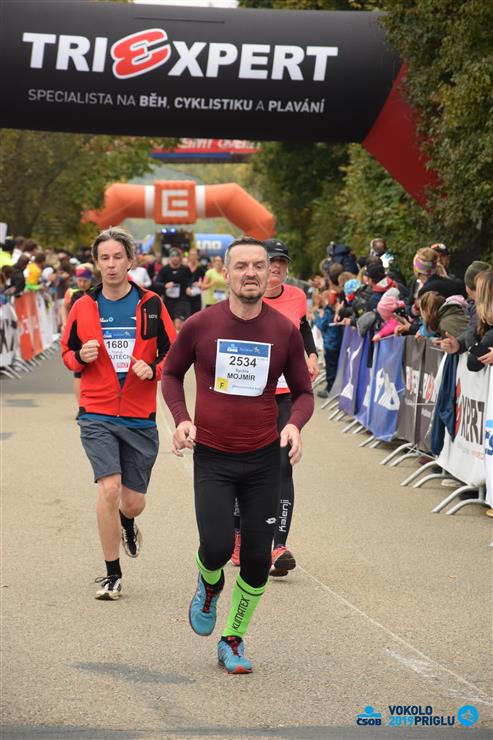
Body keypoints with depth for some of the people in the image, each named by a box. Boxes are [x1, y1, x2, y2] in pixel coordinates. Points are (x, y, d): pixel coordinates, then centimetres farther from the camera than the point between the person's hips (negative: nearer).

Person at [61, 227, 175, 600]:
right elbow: (68, 355, 13)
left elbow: (173, 355, 4)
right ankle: (112, 574, -2)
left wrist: (152, 369, -17)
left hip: (140, 417, 1)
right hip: (97, 415, 0)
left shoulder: (151, 304, 0)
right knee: (109, 488, -17)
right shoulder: (84, 307, 2)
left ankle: (127, 522, 45)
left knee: (133, 502, 5)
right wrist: (81, 357, -10)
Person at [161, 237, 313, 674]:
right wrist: (182, 419, -6)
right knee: (217, 547, -17)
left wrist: (295, 424, -13)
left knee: (257, 559, 3)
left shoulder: (285, 331, -3)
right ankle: (210, 585, 21)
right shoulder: (200, 326, -6)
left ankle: (233, 640, 23)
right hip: (212, 457, -2)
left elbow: (303, 391, 8)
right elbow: (171, 374, 11)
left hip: (263, 458, 2)